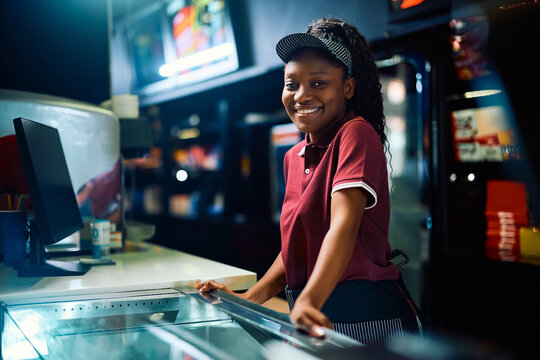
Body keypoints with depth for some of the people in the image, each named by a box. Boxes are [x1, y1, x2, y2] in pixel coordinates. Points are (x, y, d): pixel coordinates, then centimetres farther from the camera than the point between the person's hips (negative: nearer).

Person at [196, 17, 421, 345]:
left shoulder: (356, 134, -14)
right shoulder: (294, 158, 11)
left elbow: (344, 225, -27)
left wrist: (309, 301, -39)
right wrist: (249, 299, 7)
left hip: (365, 317, -7)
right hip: (316, 320, 8)